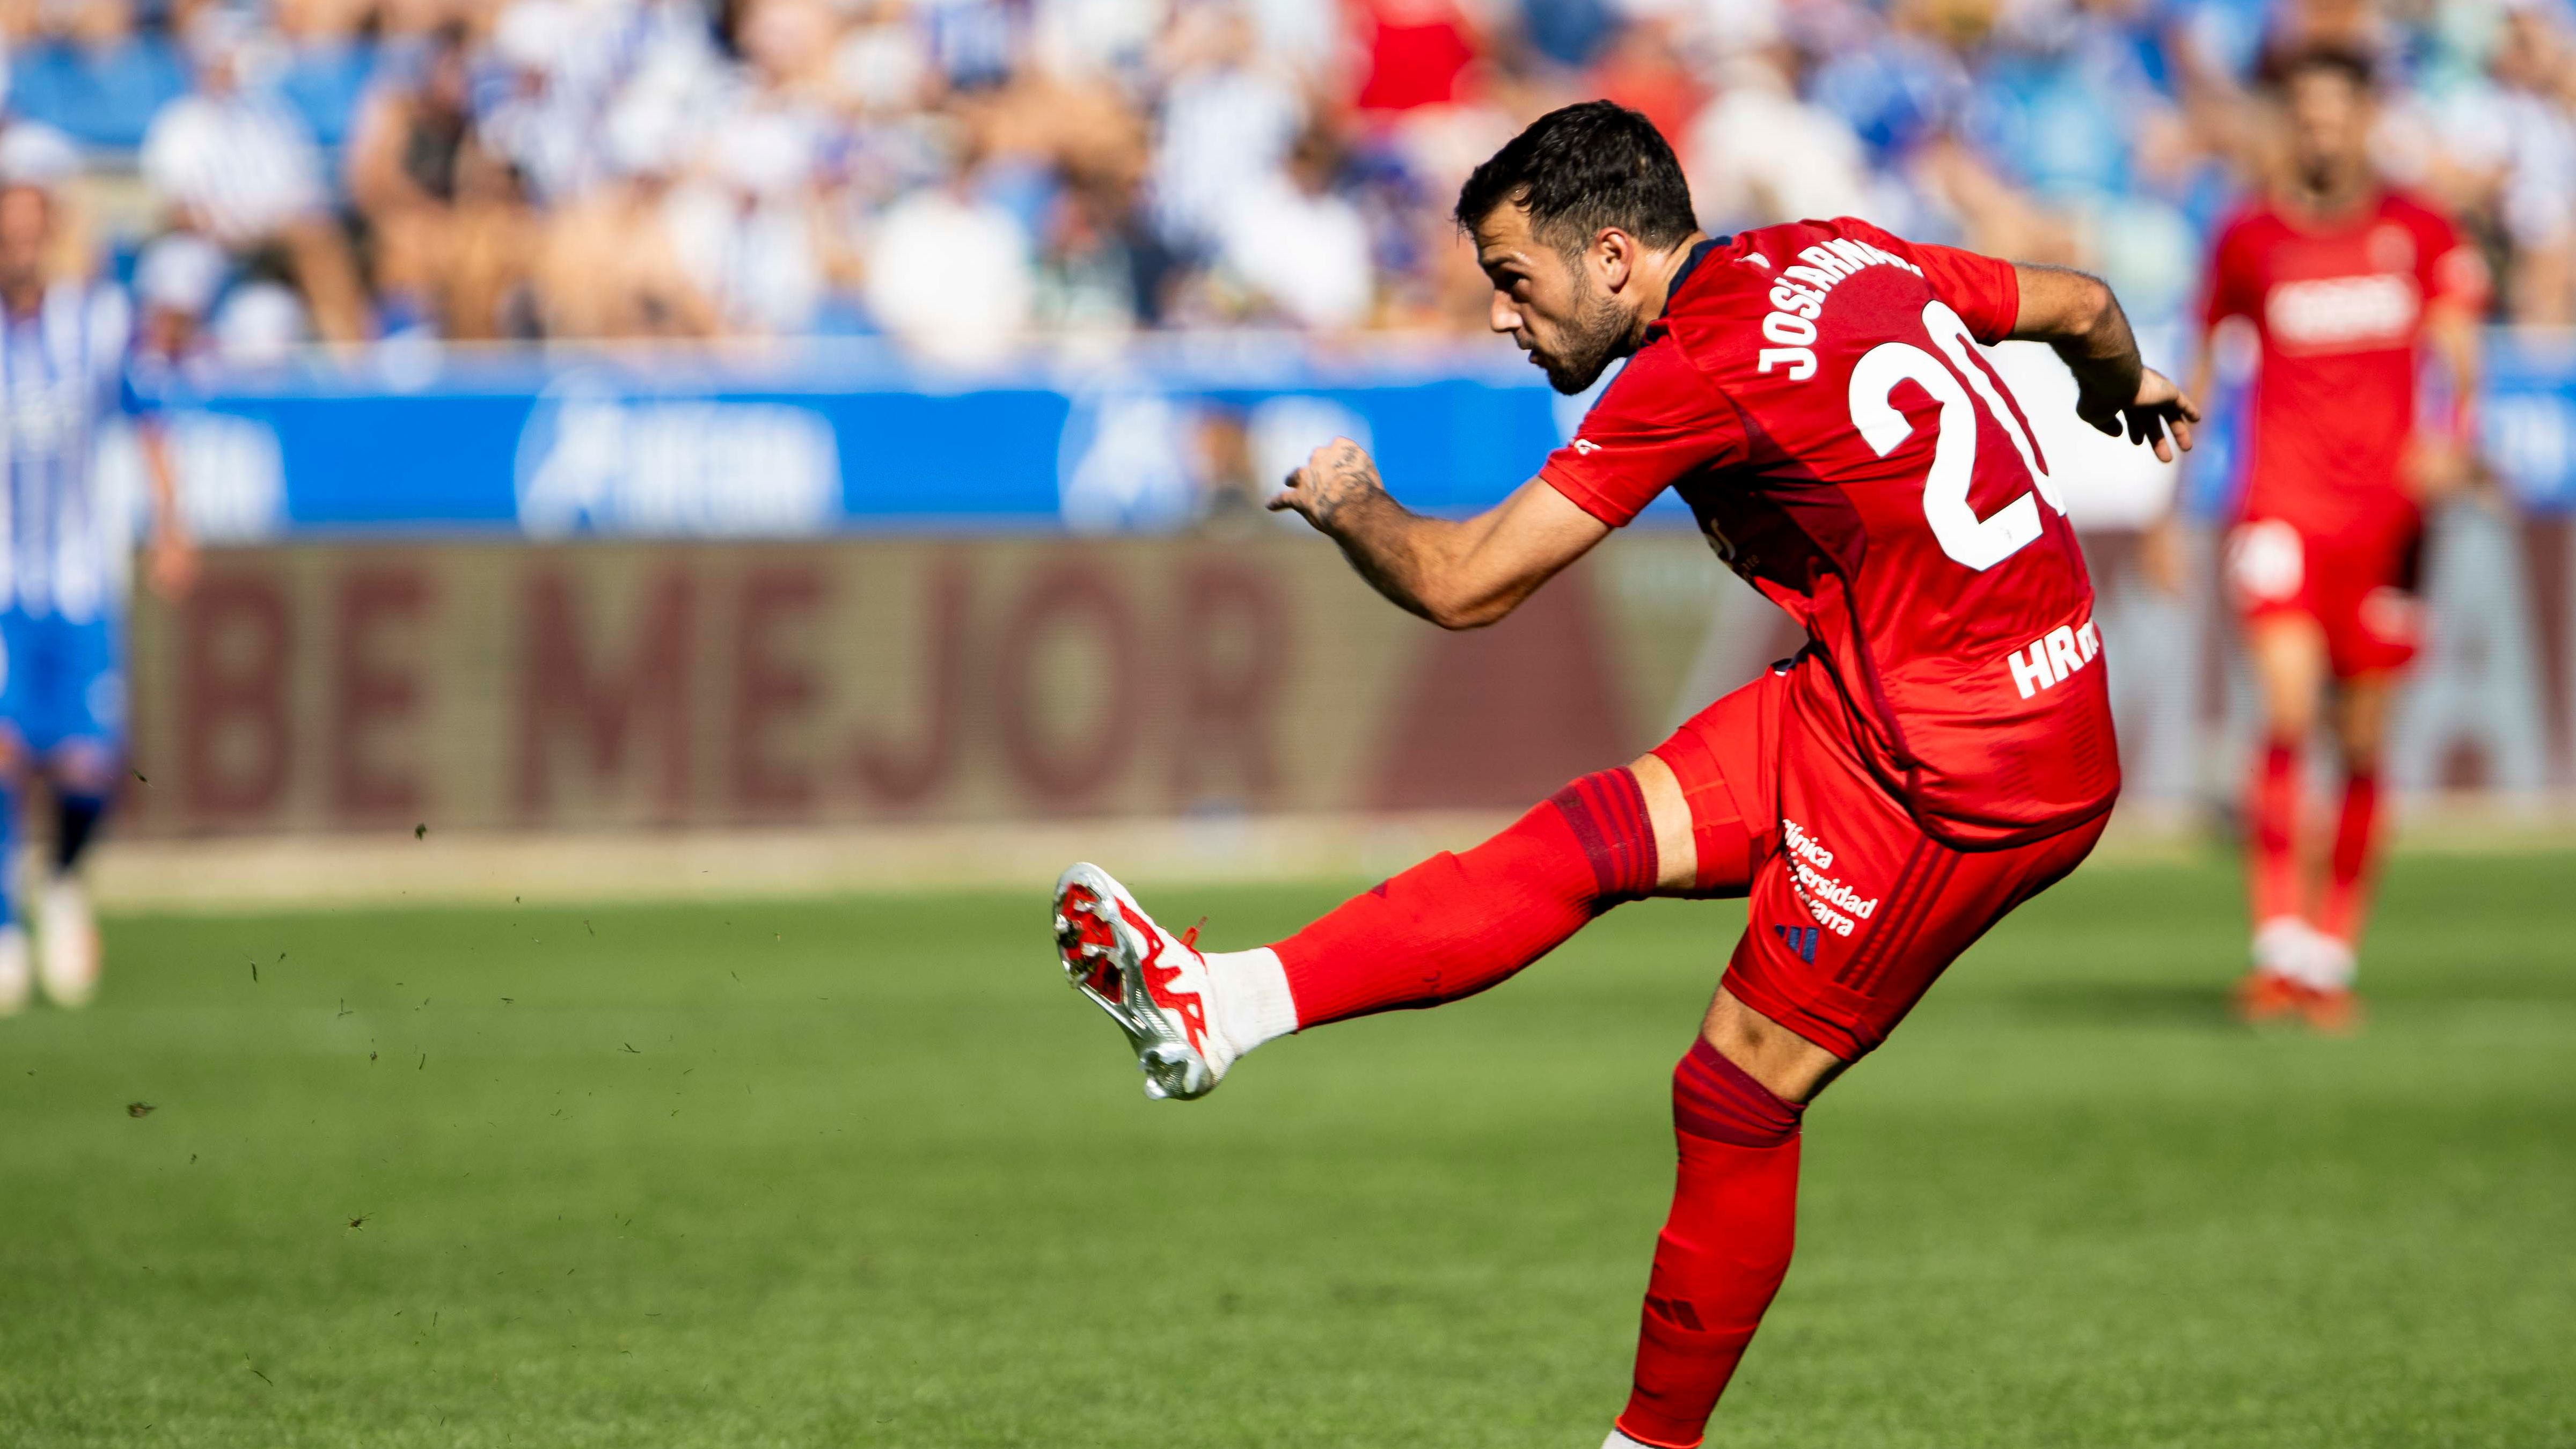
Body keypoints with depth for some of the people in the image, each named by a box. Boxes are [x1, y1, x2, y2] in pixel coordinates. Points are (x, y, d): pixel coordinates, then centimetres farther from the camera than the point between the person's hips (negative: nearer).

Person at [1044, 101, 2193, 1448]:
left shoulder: (1699, 372, -19)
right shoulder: (1839, 257, 6)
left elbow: (1460, 583, -14)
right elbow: (2081, 304, 20)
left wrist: (1348, 503, 7)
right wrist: (2128, 388, 44)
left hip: (1961, 782, -9)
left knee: (1738, 1095, -1)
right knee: (1597, 836, -1)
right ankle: (1222, 1008, -8)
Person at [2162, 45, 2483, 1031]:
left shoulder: (2421, 237, 5)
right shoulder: (2250, 241, 5)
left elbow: (2457, 355, 1)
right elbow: (2199, 374, 15)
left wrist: (2452, 442, -21)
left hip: (2385, 514, 1)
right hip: (2281, 507, -1)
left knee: (2363, 745, 4)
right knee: (2287, 712, -19)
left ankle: (2333, 957, 16)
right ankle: (2280, 945, -19)